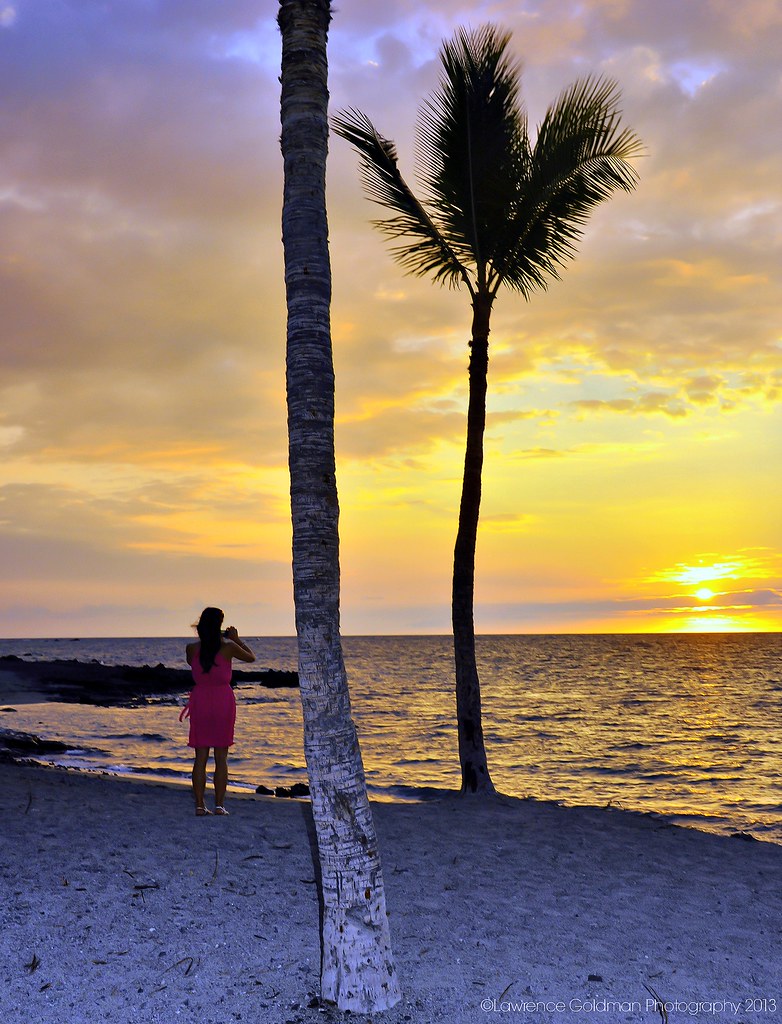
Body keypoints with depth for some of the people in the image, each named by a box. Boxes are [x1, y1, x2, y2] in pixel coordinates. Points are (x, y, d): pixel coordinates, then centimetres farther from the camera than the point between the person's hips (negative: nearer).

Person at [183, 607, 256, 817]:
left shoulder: (192, 648, -3)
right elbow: (251, 657, 9)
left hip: (200, 701, 2)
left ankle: (199, 805, 5)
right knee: (221, 757, 5)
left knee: (200, 756, 7)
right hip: (223, 700, -2)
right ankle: (219, 805, 4)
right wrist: (236, 639, 18)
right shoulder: (228, 647, -8)